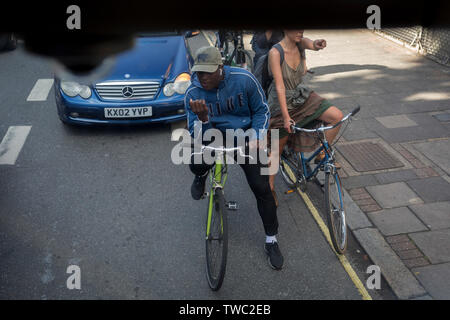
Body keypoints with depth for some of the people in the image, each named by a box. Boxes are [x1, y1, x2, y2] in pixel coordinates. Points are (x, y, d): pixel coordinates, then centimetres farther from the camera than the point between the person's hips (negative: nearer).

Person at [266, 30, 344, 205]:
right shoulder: (275, 52, -21)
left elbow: (311, 44, -29)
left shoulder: (300, 43, -5)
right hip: (282, 103, -5)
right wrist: (286, 117, -30)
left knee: (337, 116, -13)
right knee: (277, 149, 5)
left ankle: (322, 155, 7)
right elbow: (279, 86, -26)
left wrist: (317, 44, -54)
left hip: (303, 97, 5)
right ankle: (270, 187, 25)